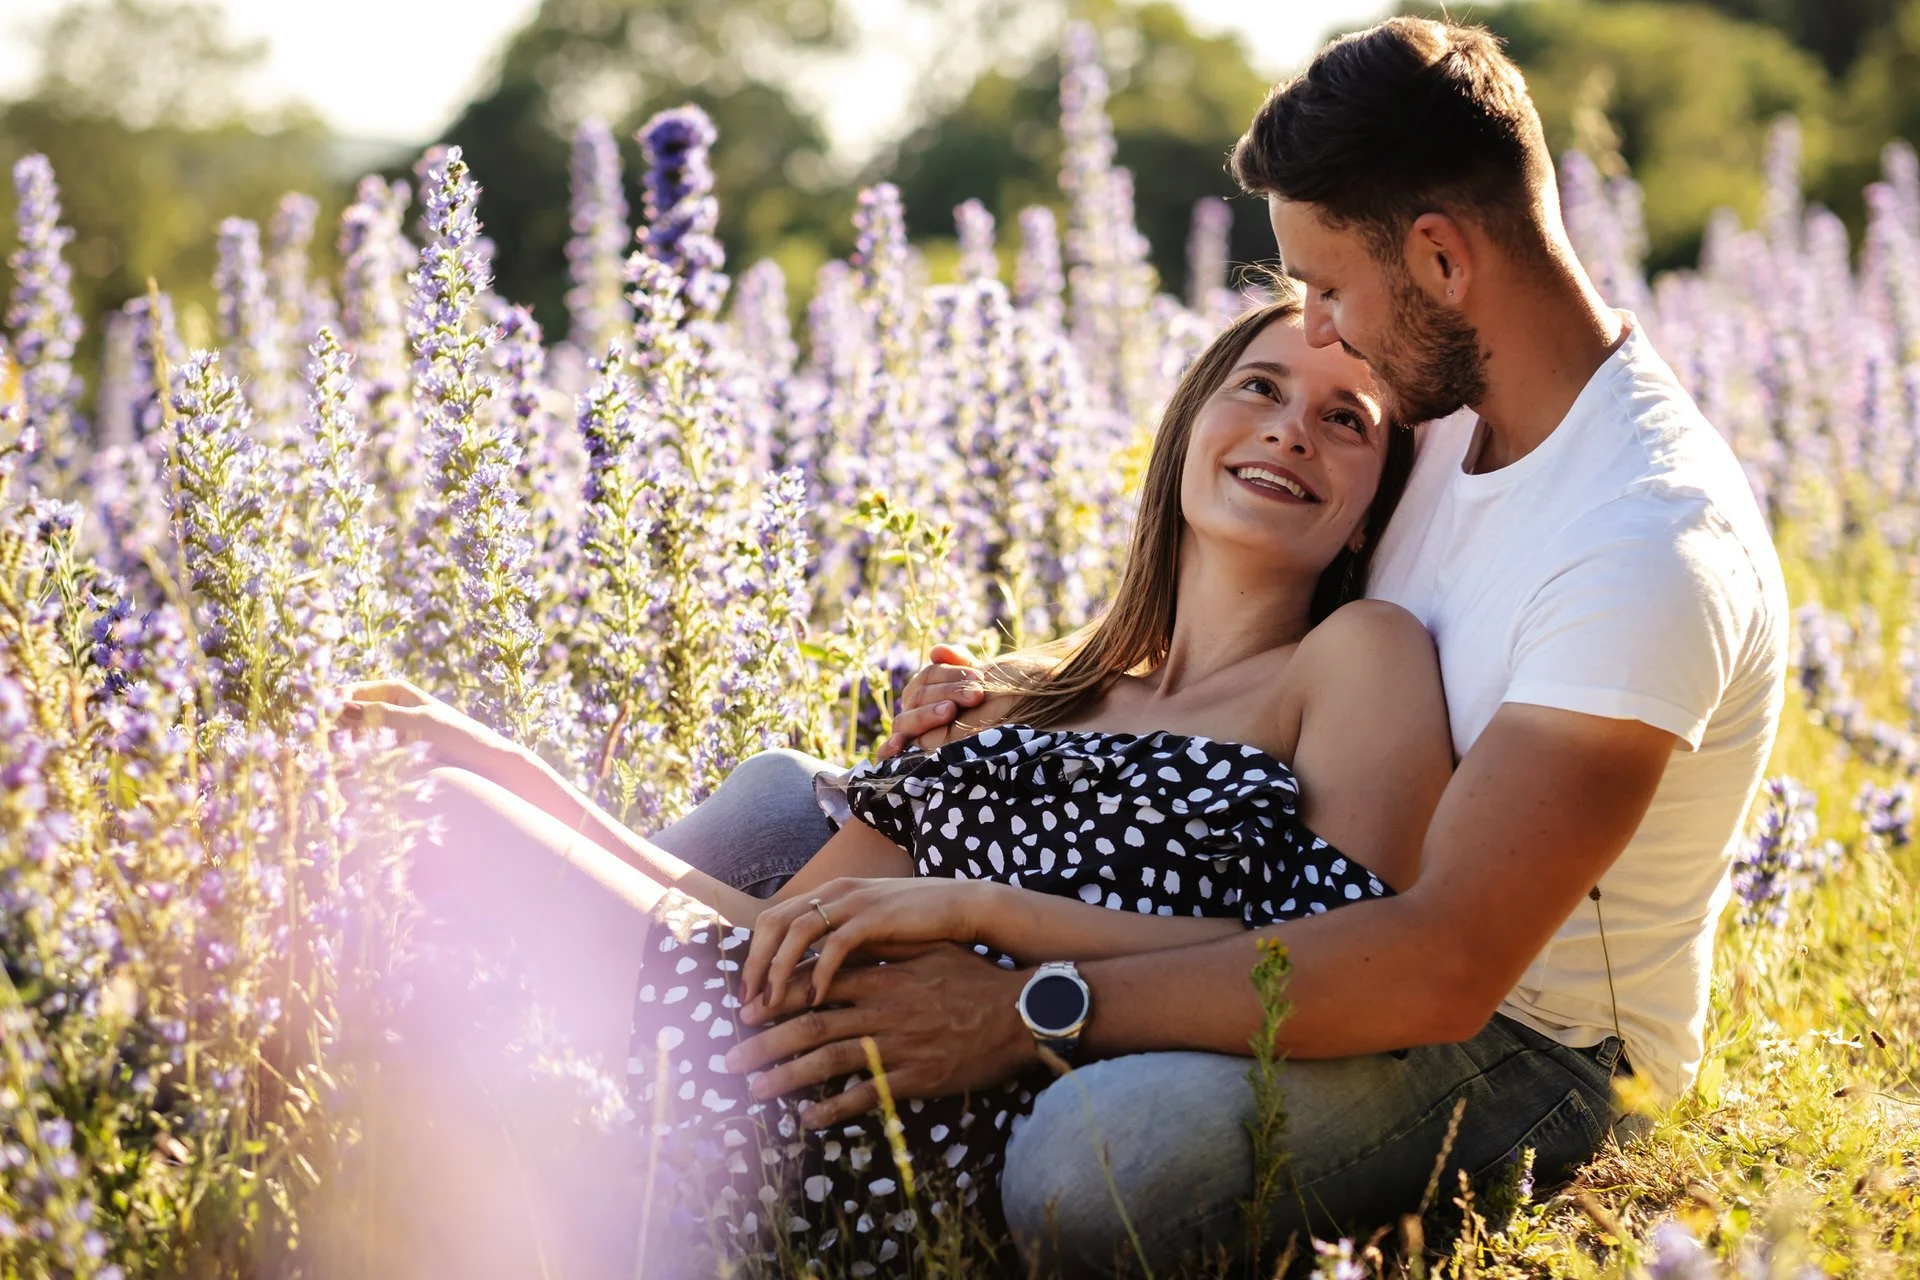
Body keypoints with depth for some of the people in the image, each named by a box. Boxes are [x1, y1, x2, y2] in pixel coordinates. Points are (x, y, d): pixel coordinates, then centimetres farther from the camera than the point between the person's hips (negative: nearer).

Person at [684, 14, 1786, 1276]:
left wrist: (1033, 1010, -35)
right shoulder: (1454, 411, 2)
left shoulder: (1654, 546, -28)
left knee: (1103, 1154, -41)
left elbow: (1446, 966, -34)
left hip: (1528, 1047, -9)